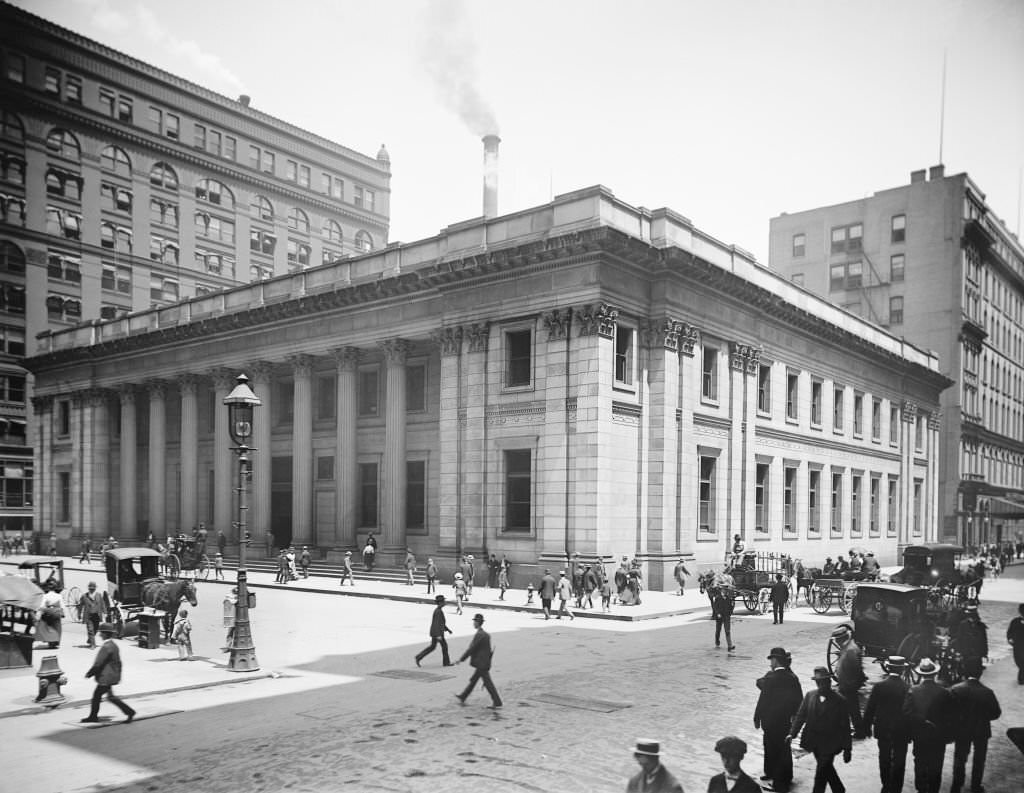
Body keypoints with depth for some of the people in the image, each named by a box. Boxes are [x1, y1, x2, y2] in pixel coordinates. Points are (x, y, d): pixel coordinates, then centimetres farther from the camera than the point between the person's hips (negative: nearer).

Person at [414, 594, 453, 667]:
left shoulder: (438, 609, 11)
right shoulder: (438, 611, -21)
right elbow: (437, 623, -25)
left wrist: (447, 629, 24)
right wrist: (439, 635, -25)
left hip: (435, 632, 10)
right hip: (437, 632, -10)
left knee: (432, 647, 13)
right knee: (444, 645, 4)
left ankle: (418, 657, 10)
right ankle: (446, 662, 16)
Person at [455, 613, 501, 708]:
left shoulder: (479, 635, -20)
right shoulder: (486, 634, 9)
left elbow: (471, 649, -20)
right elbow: (490, 650, 15)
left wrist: (461, 659, -14)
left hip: (481, 664, -9)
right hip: (484, 663, 9)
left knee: (488, 683, -2)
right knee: (473, 680, 17)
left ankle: (497, 703, 3)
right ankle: (463, 698, 27)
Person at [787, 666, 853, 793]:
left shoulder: (839, 700, -11)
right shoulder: (809, 696, 0)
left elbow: (845, 726, -7)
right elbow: (801, 716, 0)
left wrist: (847, 749, -6)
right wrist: (792, 733, -11)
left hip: (829, 745, -5)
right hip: (814, 743, 5)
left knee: (821, 775, -4)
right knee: (827, 769, 21)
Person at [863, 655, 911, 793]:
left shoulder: (878, 687, -12)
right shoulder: (908, 688, -16)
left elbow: (869, 709, -7)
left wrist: (867, 727, 5)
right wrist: (911, 731, 3)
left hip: (883, 730, 1)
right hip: (902, 731, -1)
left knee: (884, 760, 19)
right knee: (899, 762, 11)